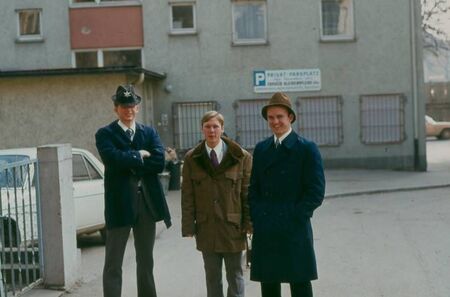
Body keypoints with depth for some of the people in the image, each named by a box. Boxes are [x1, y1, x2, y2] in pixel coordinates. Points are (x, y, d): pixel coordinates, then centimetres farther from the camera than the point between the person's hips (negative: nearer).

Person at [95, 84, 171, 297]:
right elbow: (113, 159, -20)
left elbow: (159, 162, -6)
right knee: (113, 264, 0)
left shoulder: (149, 133, 10)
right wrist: (140, 155, -8)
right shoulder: (105, 134, 0)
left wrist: (130, 163, -11)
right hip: (120, 202, -4)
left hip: (148, 202, 4)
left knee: (146, 261, 16)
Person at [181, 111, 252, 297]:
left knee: (235, 277, 8)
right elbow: (187, 196, 2)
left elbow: (248, 193, -2)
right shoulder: (192, 159, 3)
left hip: (233, 227, -1)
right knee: (212, 278, 12)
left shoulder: (241, 157, -2)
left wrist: (249, 223, -6)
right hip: (206, 228, 2)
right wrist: (188, 226, -2)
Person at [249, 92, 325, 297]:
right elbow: (253, 188, 15)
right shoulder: (261, 149, 12)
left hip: (294, 231, -4)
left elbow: (316, 192, -7)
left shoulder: (307, 149, -3)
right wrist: (256, 217, 2)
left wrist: (294, 217, -12)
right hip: (264, 233, 5)